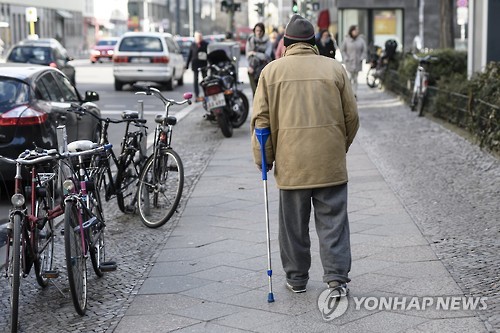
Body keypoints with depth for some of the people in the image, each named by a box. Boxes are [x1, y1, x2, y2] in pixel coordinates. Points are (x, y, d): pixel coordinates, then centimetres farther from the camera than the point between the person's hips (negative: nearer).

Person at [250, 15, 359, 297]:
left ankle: (296, 278, 20)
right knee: (333, 221, 6)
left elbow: (261, 119, 1)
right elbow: (352, 116, 6)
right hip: (331, 161, 0)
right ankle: (337, 278, 5)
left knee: (294, 223, 11)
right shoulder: (335, 68, 3)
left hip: (291, 162, 0)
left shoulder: (272, 70, 3)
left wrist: (264, 158, 10)